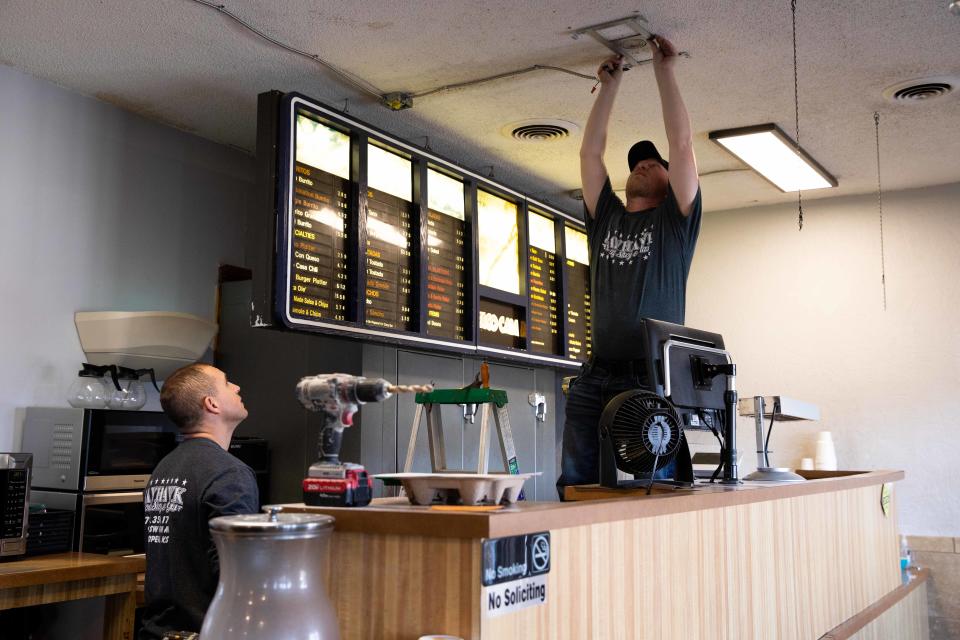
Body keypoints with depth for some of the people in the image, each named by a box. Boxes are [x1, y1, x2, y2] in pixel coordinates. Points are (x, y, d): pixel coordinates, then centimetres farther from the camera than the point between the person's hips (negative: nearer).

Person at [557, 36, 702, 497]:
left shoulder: (674, 221, 10)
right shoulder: (605, 219, 20)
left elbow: (682, 144, 2)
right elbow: (590, 153, 18)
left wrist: (665, 71, 8)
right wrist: (610, 84, 22)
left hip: (653, 378, -4)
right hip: (596, 378, 4)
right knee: (575, 488, -3)